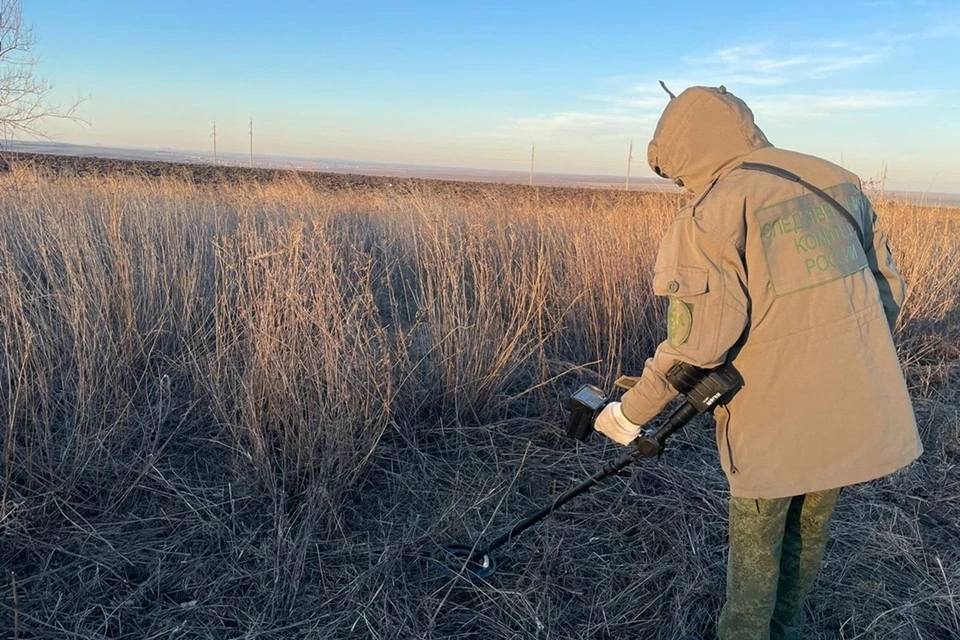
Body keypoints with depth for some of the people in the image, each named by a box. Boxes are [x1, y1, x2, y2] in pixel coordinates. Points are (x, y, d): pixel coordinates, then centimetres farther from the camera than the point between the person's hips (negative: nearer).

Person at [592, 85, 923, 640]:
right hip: (859, 409, 6)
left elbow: (696, 345, -19)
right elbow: (889, 286, 11)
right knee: (811, 530, 24)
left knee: (756, 546, 15)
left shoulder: (711, 213, -14)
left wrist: (631, 413, -9)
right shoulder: (838, 181, 6)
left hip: (775, 417, -6)